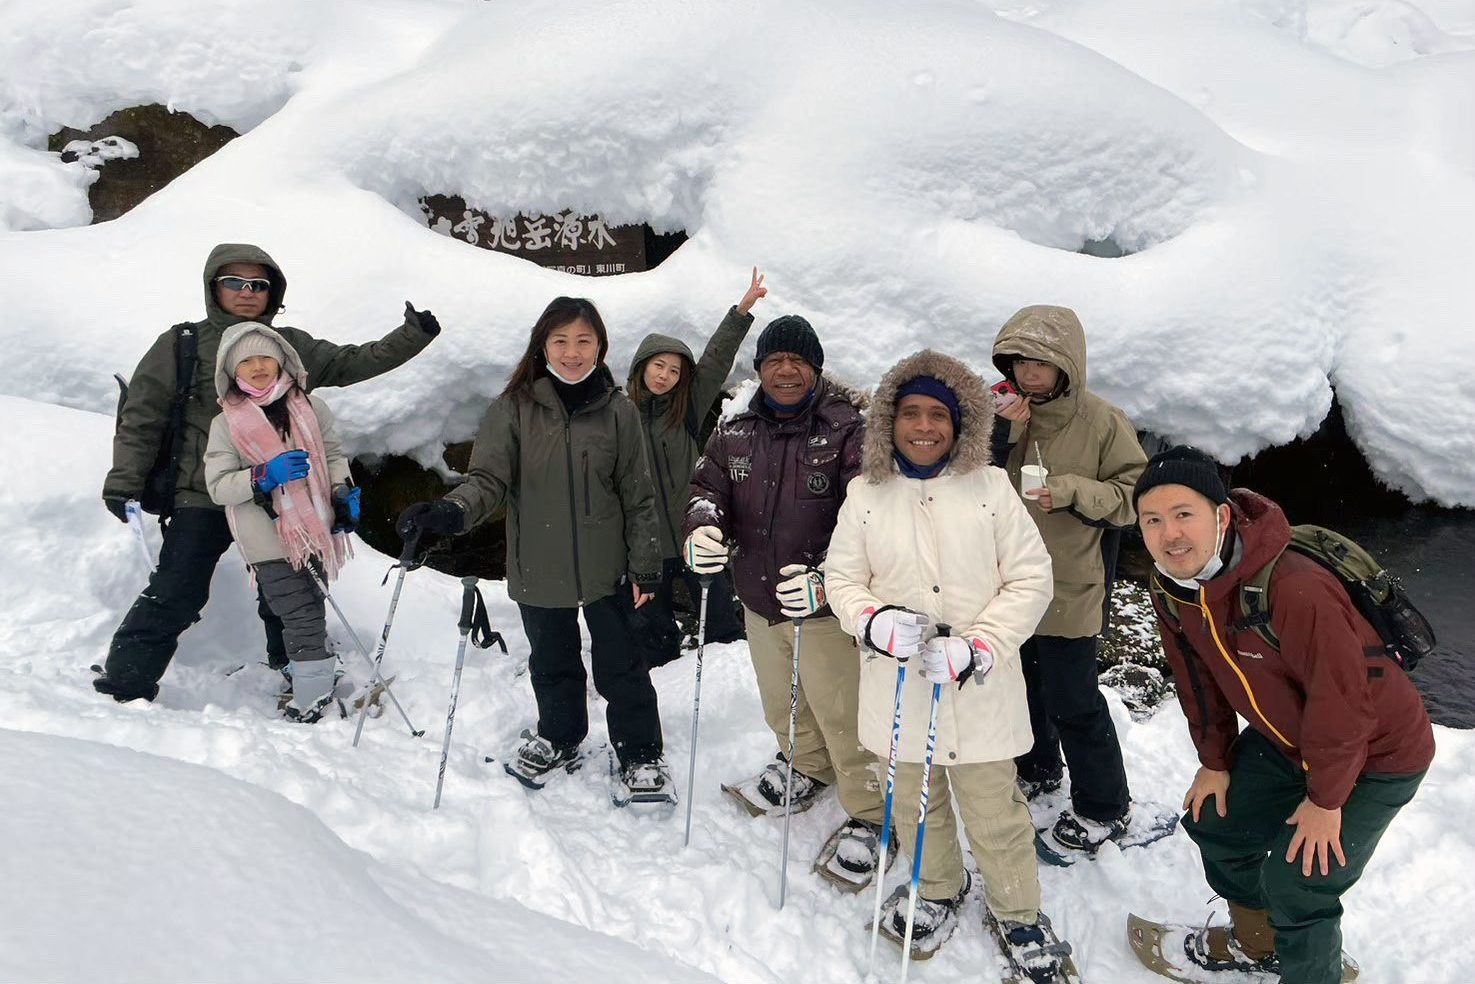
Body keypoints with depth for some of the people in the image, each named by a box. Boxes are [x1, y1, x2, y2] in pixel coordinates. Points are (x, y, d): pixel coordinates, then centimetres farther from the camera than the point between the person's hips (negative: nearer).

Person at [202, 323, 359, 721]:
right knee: (302, 619, -9)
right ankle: (313, 703, -1)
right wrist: (265, 476, -20)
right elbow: (217, 486, -5)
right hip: (270, 540, -3)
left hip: (316, 530, 3)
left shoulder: (310, 408, 5)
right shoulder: (226, 424, -2)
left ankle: (311, 688, 29)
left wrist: (343, 493, 0)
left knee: (311, 612, 15)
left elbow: (333, 454, 16)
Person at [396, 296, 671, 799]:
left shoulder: (618, 410, -4)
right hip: (539, 569, 1)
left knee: (620, 665, 10)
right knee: (552, 663, 20)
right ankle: (559, 738, 44)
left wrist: (645, 566, 0)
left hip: (606, 567, -1)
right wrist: (451, 512, -32)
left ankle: (640, 752, 31)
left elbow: (637, 494, 0)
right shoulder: (514, 408, -6)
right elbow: (489, 478, -12)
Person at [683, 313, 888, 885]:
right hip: (759, 601, 6)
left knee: (841, 715, -1)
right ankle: (805, 770, 51)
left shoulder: (847, 429, -15)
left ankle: (869, 816, 19)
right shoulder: (735, 434, 4)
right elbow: (707, 487, 8)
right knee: (781, 704, 25)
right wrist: (703, 527, -16)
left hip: (825, 605, -6)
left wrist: (830, 577, -35)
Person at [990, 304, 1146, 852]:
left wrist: (1075, 490, -22)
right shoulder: (1002, 412, -1)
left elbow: (1136, 495, -6)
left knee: (1072, 702, 3)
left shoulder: (1101, 422, -12)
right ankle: (1036, 771, 46)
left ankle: (1104, 807, 24)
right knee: (1021, 685, 22)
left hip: (1070, 588, -5)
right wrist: (998, 435, -20)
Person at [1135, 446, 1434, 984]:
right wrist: (1215, 761, 9)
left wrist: (1325, 798, -20)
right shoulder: (1170, 588, -13)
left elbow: (1343, 695, -31)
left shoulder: (1293, 588, -39)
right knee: (1214, 823, 17)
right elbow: (1199, 680, 2)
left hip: (1376, 754, -8)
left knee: (1296, 883, -10)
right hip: (1282, 739, 8)